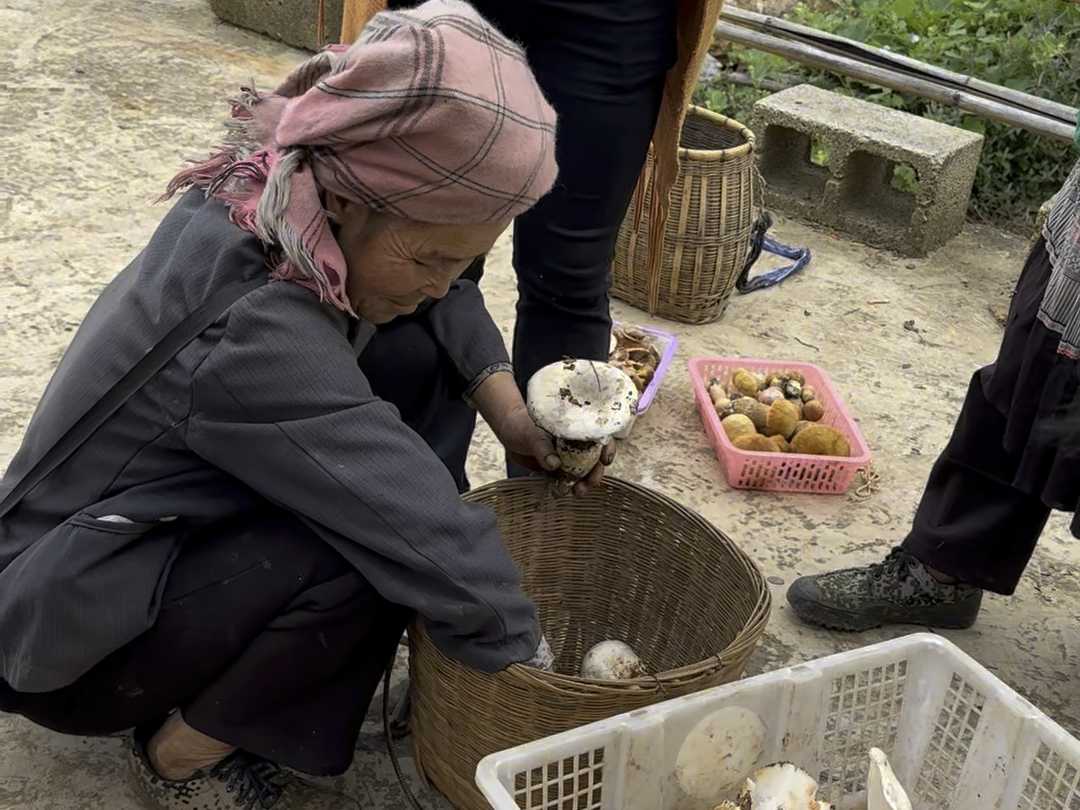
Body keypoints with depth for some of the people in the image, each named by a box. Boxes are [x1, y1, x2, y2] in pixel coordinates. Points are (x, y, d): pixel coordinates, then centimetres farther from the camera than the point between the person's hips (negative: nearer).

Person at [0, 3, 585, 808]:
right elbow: (437, 553, -33)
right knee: (375, 546, -31)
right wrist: (535, 663, -19)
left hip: (157, 531, 9)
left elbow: (442, 300, 6)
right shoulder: (251, 334, -37)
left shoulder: (275, 196, -12)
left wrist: (509, 414, -6)